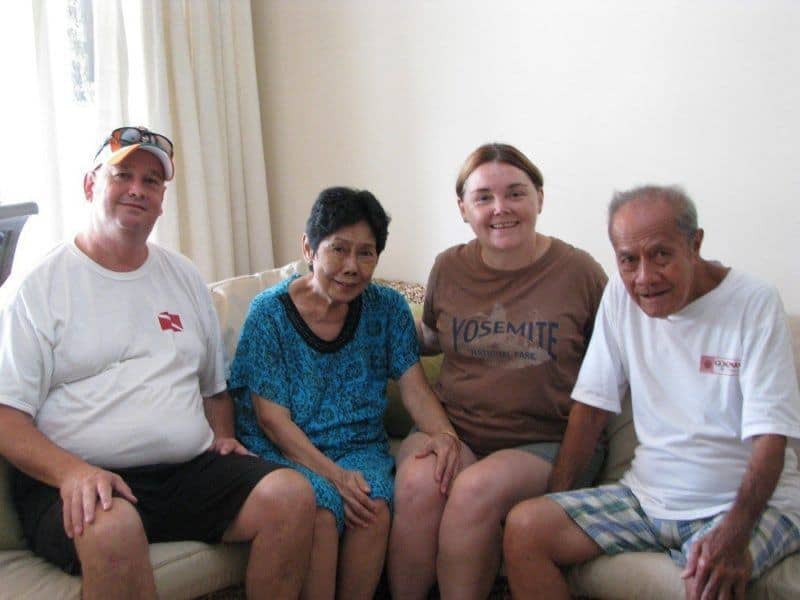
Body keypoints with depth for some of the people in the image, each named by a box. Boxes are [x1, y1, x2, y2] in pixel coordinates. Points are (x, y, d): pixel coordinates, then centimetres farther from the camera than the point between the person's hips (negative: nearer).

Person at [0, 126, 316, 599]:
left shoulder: (184, 277, 19)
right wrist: (71, 472, -22)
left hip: (192, 471, 5)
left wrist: (221, 436, 7)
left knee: (292, 494, -20)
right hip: (87, 484, -4)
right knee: (112, 526, -39)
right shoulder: (41, 286, 2)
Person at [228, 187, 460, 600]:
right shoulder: (269, 313, -6)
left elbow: (414, 386, 0)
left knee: (374, 506, -29)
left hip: (359, 448, 3)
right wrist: (333, 474, -24)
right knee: (320, 510, -32)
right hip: (283, 453, -2)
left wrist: (443, 433, -23)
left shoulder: (387, 309, 5)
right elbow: (272, 418, -10)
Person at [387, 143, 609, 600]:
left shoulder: (578, 271, -2)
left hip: (546, 442, -2)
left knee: (477, 489, -32)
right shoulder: (449, 269, 8)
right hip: (453, 427, 3)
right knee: (418, 483, -29)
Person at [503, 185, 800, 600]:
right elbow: (591, 404, 5)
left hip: (746, 502, -4)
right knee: (523, 527, -14)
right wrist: (557, 496, -6)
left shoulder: (755, 303, -11)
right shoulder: (621, 295, 2)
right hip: (649, 495, 4)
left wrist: (734, 533, -31)